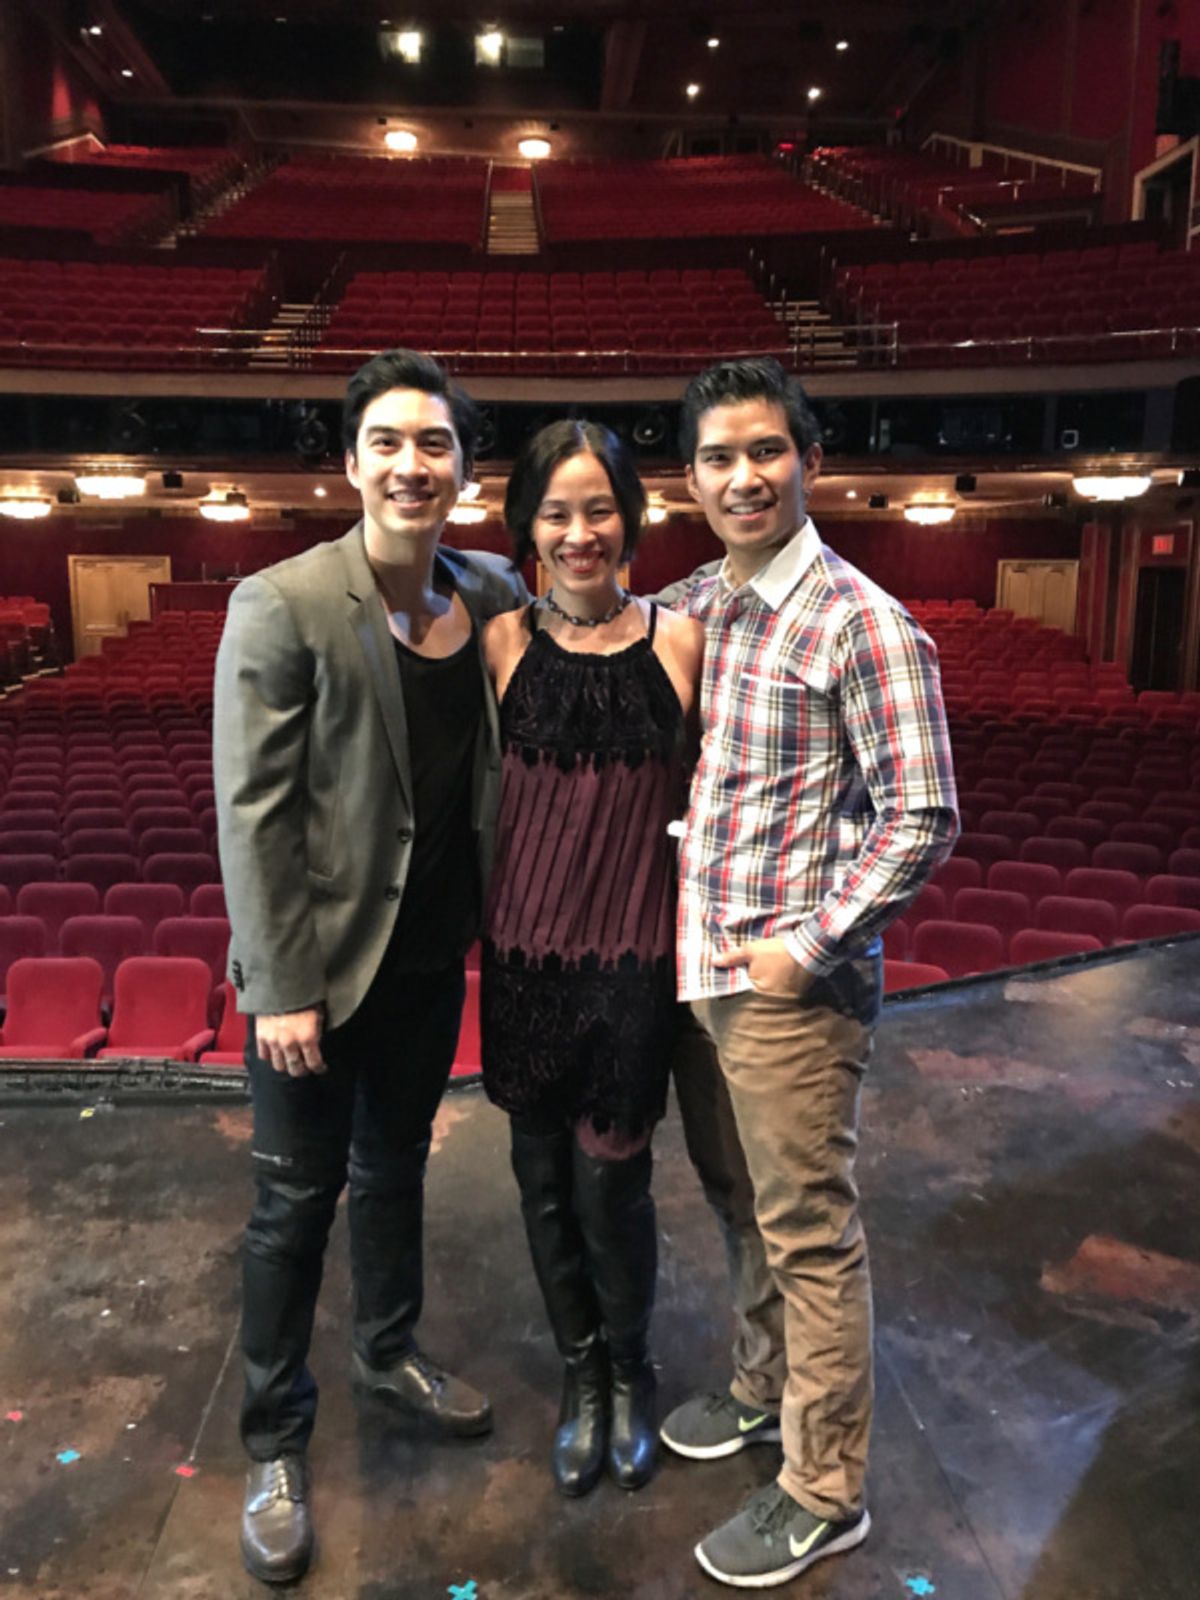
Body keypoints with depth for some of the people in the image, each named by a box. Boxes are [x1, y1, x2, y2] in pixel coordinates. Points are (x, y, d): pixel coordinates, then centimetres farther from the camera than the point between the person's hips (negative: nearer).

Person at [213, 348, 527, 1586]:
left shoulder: (494, 594, -1)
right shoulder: (282, 605, -15)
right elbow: (252, 811, -16)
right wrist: (281, 989, -16)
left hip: (432, 949, 5)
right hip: (321, 956, -4)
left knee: (396, 1164, 23)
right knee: (297, 1197, 10)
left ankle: (388, 1352, 47)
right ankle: (274, 1443, 31)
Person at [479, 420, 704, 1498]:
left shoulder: (680, 640, -4)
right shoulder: (504, 642, -1)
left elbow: (699, 800, 0)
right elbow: (480, 796, 4)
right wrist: (474, 924, 2)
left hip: (635, 946, -2)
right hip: (528, 941, 2)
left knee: (610, 1176, 5)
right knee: (544, 1172, 14)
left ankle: (629, 1374, 35)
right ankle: (582, 1374, 39)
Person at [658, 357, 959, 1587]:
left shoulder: (860, 624, -14)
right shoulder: (691, 608, 7)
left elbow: (921, 817, -14)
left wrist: (809, 945, -15)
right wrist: (671, 920, 8)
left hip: (790, 981, -7)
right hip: (695, 966, 7)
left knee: (808, 1234, 7)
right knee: (738, 1205, 22)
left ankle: (824, 1493, 25)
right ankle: (763, 1392, 44)